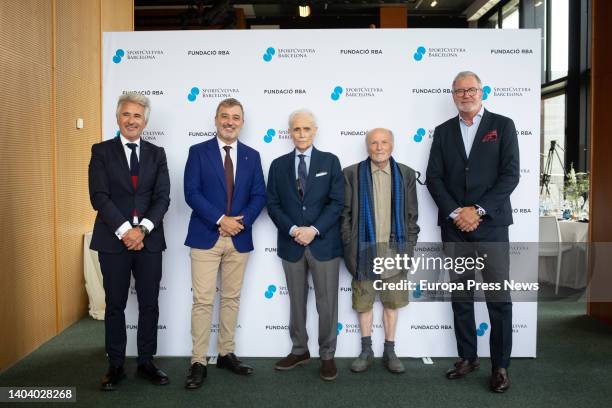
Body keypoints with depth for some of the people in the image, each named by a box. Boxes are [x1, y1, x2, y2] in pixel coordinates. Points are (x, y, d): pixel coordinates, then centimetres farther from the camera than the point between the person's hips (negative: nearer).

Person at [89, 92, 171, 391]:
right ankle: (115, 366, 22)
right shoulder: (101, 151, 3)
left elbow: (163, 197, 0)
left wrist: (143, 228, -14)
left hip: (149, 239, 2)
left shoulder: (157, 154, 8)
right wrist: (124, 230, -16)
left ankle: (146, 362, 22)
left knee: (149, 304, 8)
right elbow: (99, 196, -7)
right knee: (115, 305, 8)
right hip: (113, 239, -1)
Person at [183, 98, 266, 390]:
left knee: (231, 299, 12)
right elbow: (191, 193, -8)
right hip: (206, 237, -3)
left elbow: (259, 195, 5)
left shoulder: (251, 156, 10)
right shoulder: (198, 152, 1)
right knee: (202, 301, -2)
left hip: (239, 237, 3)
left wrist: (242, 221, -11)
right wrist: (221, 220, -16)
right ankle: (198, 362, 7)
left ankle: (226, 354, 25)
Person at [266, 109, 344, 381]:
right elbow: (273, 204, 3)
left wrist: (314, 230, -15)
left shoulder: (330, 161, 3)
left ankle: (327, 356, 18)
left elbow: (337, 201, -4)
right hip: (291, 243, 2)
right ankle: (299, 350, 29)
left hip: (324, 243, -2)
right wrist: (292, 230, -12)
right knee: (296, 301, 13)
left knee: (327, 302, 3)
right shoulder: (279, 165, 8)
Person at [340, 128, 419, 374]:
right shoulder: (352, 174, -1)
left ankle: (389, 352, 25)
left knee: (392, 302, 11)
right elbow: (345, 213, -1)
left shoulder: (406, 174, 5)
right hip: (364, 249, -1)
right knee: (363, 302, 9)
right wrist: (350, 247, -5)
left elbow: (412, 215, 6)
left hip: (395, 250, 1)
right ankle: (366, 351, 25)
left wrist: (409, 247, 0)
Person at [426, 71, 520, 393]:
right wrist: (455, 213, -9)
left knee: (498, 297, 0)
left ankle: (500, 365, 14)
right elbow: (433, 177, 4)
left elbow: (510, 174, -5)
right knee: (460, 296, 10)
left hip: (491, 224, -2)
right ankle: (467, 357, 24)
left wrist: (478, 210, -12)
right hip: (453, 225, 3)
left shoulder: (502, 125, 4)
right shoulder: (443, 131, 11)